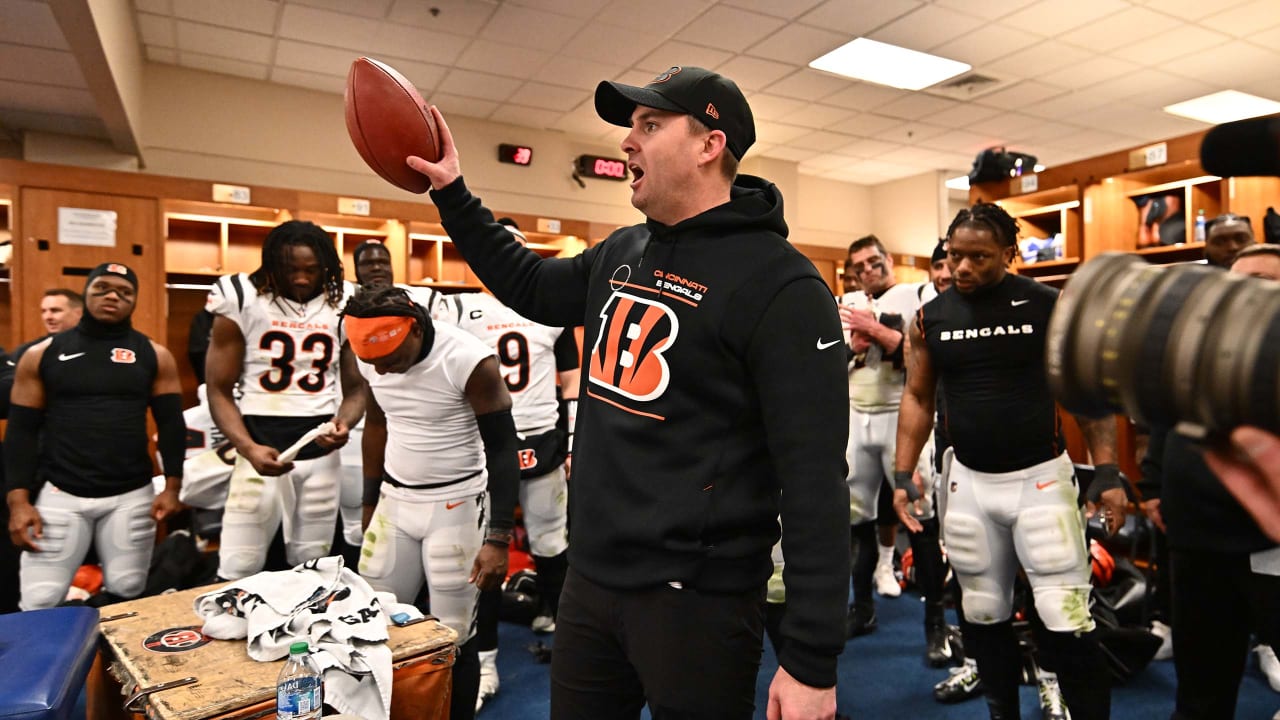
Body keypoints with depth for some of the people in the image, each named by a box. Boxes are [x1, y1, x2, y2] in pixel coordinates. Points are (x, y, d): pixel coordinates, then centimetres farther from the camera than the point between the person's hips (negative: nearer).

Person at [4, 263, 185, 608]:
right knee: (40, 604, 1)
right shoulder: (42, 355, 4)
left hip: (132, 497, 0)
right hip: (58, 495, 0)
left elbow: (171, 424, 4)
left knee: (127, 598, 6)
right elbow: (22, 431, 4)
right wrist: (18, 499, -4)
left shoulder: (154, 356, 3)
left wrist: (172, 486, -5)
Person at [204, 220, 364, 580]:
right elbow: (219, 392, -2)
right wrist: (248, 448, -19)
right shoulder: (242, 302, -4)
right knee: (237, 571, -2)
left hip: (321, 452, 2)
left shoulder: (344, 307, 4)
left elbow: (355, 388, 10)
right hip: (261, 448, -2)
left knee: (312, 570, 11)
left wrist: (344, 423, -13)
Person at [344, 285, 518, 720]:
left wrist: (498, 538, -18)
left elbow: (502, 451, -15)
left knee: (454, 637, 1)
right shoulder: (370, 360, -4)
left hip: (456, 507, -5)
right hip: (394, 502, 5)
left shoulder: (469, 362, -21)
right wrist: (369, 502, 19)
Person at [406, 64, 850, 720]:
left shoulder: (779, 284, -16)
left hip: (696, 598, -7)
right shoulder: (620, 254, 7)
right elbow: (530, 287, 26)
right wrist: (452, 193, 19)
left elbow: (815, 480, -19)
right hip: (588, 576, 7)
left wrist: (811, 661, -19)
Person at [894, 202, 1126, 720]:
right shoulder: (930, 318, 0)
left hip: (1041, 478, -2)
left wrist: (1107, 472, -7)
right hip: (968, 481, 3)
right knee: (983, 613, 14)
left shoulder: (1051, 307, -6)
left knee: (1066, 619, -2)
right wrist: (903, 475, 1)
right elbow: (917, 398, 7)